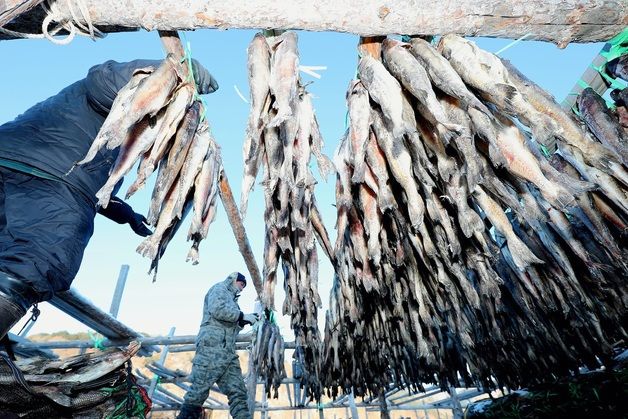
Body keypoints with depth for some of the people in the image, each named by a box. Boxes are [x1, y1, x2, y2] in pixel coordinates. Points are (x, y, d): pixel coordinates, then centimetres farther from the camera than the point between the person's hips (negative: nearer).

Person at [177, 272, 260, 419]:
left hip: (228, 351, 9)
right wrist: (243, 316, -8)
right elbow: (217, 310, -15)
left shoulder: (230, 299, 31)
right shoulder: (219, 288, 5)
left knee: (237, 392, 1)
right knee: (198, 391, -9)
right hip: (212, 347, -9)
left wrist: (244, 321, 14)